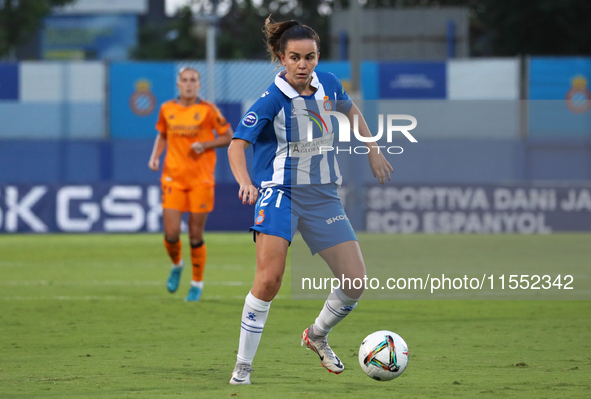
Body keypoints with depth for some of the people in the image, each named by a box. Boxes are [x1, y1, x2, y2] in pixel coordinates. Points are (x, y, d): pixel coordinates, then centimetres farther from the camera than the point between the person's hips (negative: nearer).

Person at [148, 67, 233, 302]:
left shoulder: (207, 110, -4)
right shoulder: (167, 109, 5)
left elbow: (228, 137, 2)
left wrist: (205, 145, -13)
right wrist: (155, 156, 3)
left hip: (201, 179, -2)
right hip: (173, 178, 2)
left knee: (196, 236, -1)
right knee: (171, 234, -8)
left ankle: (197, 284, 18)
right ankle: (177, 265, 26)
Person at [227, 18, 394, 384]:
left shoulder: (328, 84, 1)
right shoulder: (271, 100, -14)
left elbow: (350, 109, 25)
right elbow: (237, 146, -21)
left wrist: (373, 151, 21)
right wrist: (245, 182, -39)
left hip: (323, 195, 5)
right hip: (280, 192, -5)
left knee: (356, 281, -3)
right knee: (270, 278, -22)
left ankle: (318, 335, 27)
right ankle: (243, 367, -10)